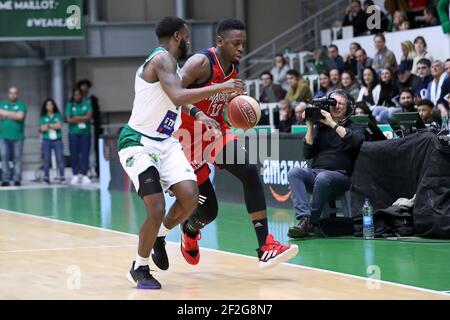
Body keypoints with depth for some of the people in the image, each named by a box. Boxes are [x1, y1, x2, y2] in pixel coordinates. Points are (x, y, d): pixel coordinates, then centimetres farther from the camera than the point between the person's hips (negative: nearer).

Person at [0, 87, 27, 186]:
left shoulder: (21, 105, 6)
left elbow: (20, 116, -10)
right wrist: (13, 115, -6)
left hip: (17, 136, -2)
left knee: (17, 158, -2)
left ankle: (17, 179, 0)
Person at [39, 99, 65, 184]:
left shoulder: (58, 116, 8)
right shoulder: (43, 117, 8)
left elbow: (59, 125, -5)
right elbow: (42, 129, -4)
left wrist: (48, 125, -5)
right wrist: (54, 126, -6)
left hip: (57, 140, 0)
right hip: (46, 141, 1)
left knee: (60, 158, -6)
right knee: (46, 159, 0)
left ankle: (62, 177, -5)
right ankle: (46, 177, 3)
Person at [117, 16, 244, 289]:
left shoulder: (170, 63, 13)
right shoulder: (162, 59, -17)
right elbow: (177, 96, -34)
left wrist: (196, 112, 13)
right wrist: (221, 88, -29)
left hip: (166, 142, 9)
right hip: (138, 143, -9)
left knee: (190, 196, -11)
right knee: (157, 209, -17)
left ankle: (158, 238, 16)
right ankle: (139, 269, 5)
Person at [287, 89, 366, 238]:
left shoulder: (355, 127, 13)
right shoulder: (320, 126, 19)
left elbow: (355, 141, -13)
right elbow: (308, 153, 10)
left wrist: (333, 124, -11)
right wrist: (310, 126, 3)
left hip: (340, 175, -3)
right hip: (315, 173, 3)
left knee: (323, 178, -37)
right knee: (294, 172, -28)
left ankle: (311, 223, -29)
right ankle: (304, 217, -41)